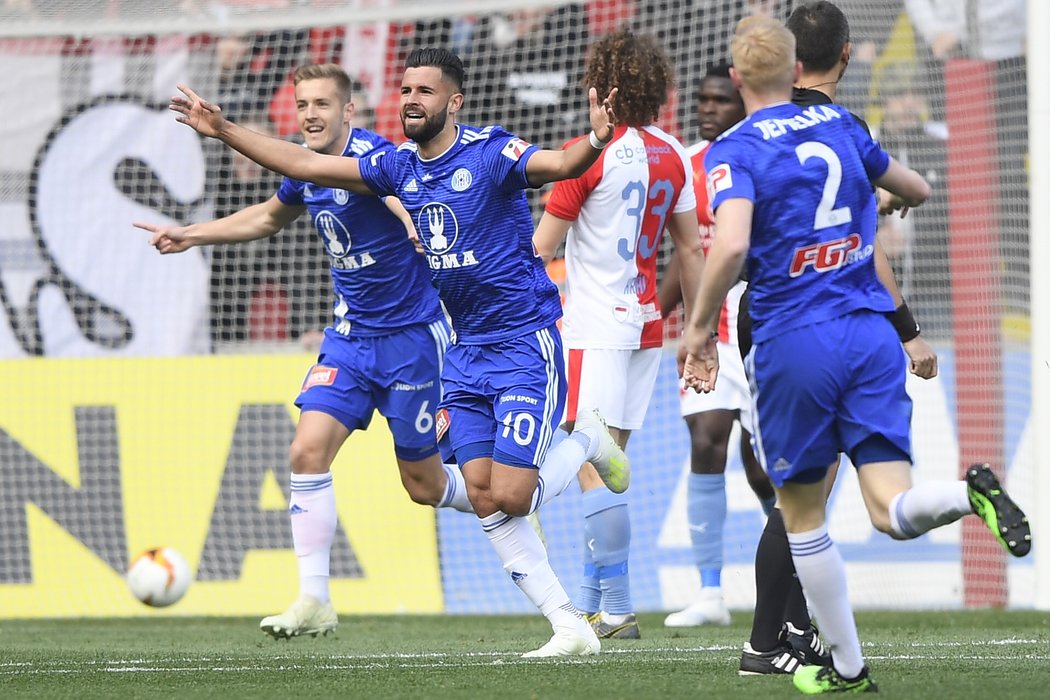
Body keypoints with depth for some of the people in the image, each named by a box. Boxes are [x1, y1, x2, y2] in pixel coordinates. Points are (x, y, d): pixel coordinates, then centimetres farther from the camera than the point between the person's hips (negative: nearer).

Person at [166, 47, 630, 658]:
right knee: (484, 498, -2)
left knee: (510, 497, -13)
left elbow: (560, 165, -30)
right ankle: (570, 625, 2)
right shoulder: (400, 166, 6)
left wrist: (596, 139, -51)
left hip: (526, 343, -7)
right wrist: (224, 131, 9)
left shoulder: (491, 153, -13)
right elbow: (308, 166, 11)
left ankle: (589, 441, 17)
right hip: (467, 350, 7)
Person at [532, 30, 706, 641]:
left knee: (594, 467, -8)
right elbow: (691, 249, 12)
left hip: (595, 328, -7)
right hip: (647, 323, 7)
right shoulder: (672, 156, 8)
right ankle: (592, 600, 17)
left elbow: (540, 249, -8)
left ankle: (617, 609, -13)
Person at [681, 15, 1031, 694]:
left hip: (794, 344, -4)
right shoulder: (842, 126, 11)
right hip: (872, 332, 4)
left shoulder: (735, 151, -5)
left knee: (803, 515, 13)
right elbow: (918, 190, 27)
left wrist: (701, 325, -9)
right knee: (894, 512, -3)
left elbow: (732, 245, -23)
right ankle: (970, 492, -34)